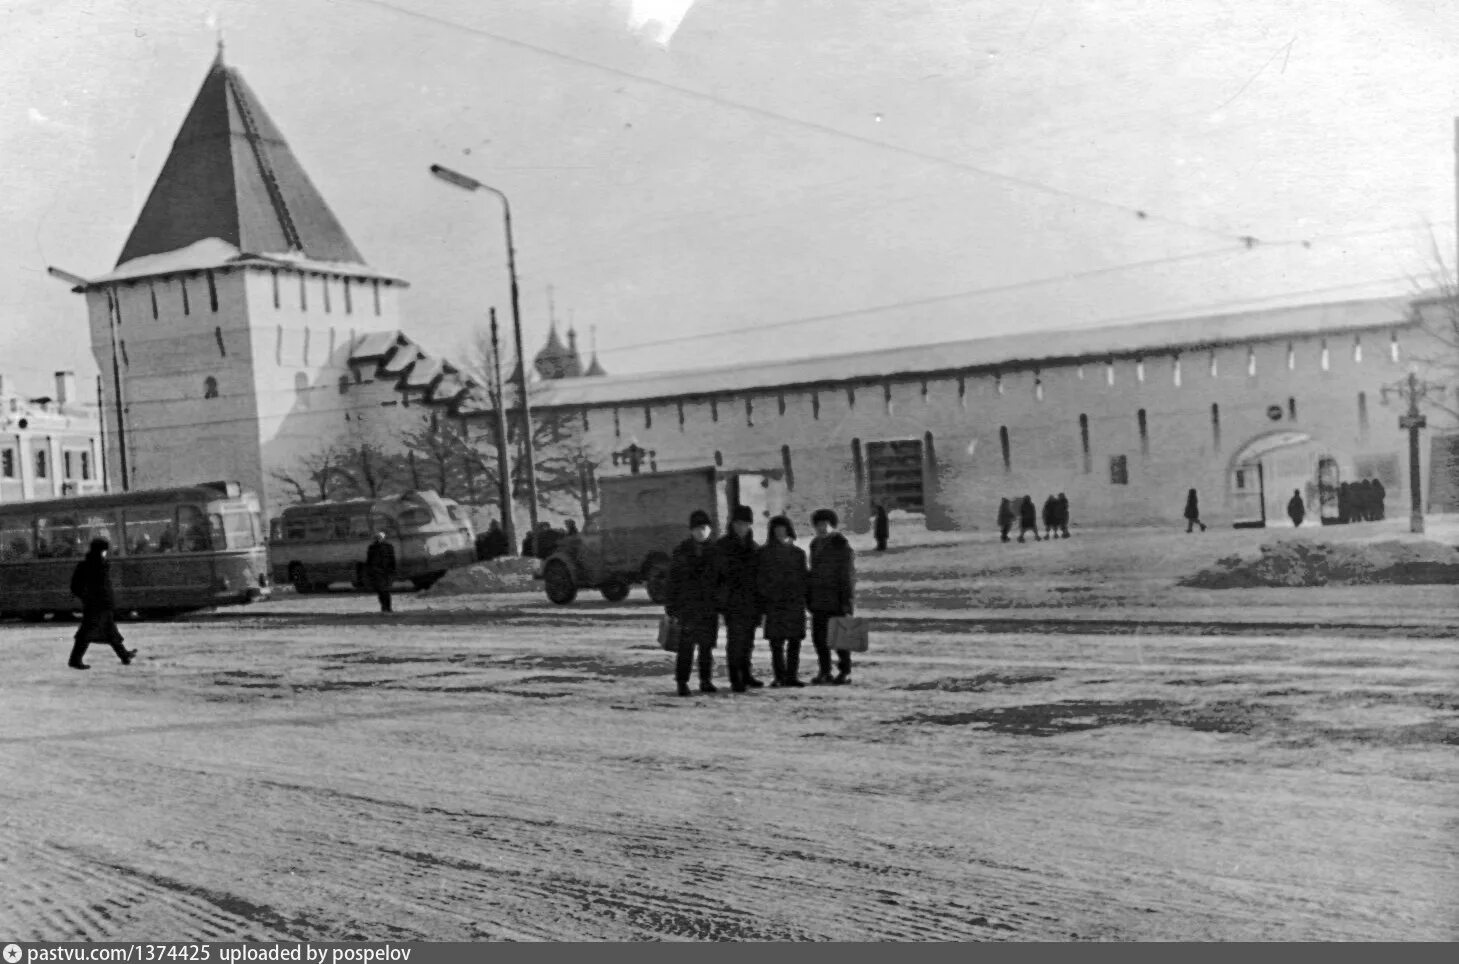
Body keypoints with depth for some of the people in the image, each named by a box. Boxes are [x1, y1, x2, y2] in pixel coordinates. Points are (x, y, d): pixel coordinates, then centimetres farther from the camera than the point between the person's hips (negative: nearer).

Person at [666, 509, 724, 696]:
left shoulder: (715, 551, 8)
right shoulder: (681, 551, 2)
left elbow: (723, 577, 13)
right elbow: (673, 579, 3)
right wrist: (671, 605, -1)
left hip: (710, 605, 3)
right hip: (687, 605, -3)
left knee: (707, 645, 7)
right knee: (686, 645, -9)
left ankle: (706, 681, 17)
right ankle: (682, 682, -5)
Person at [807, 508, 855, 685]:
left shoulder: (843, 547, -9)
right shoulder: (816, 546, 13)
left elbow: (848, 577, -11)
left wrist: (847, 602, -15)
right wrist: (808, 597, 14)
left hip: (837, 602, -7)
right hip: (819, 601, 7)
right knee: (818, 637, 6)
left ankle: (845, 672, 10)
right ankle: (824, 672, 16)